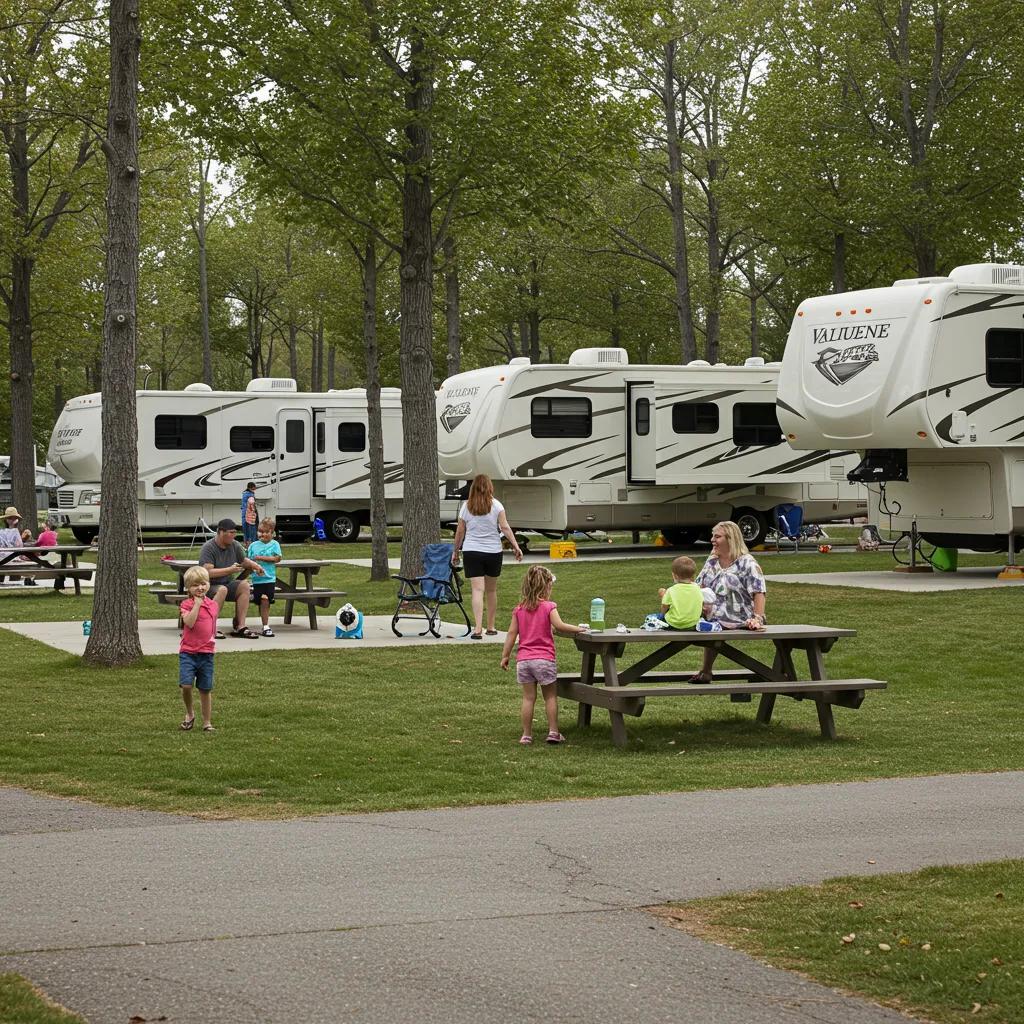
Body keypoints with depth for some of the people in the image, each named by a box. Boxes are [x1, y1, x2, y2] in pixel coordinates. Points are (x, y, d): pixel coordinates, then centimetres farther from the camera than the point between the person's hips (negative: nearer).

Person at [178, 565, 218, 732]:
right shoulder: (187, 604, -4)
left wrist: (213, 636, 9)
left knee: (206, 689, 8)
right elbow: (189, 622, -22)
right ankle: (189, 713, 10)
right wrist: (197, 604, -18)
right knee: (186, 685, -17)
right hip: (188, 652, -3)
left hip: (206, 653, 3)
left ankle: (207, 722, 19)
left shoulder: (213, 605, 9)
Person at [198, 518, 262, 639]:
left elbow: (243, 561, 23)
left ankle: (240, 626, -21)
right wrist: (230, 570, -26)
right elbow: (208, 572, -25)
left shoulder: (235, 546, 4)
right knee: (222, 590, -36)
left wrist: (254, 565, 1)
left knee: (244, 585, -19)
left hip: (227, 584, 7)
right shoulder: (208, 548, -16)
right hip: (209, 586, -6)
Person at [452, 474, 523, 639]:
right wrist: (516, 546, -6)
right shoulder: (496, 505, -1)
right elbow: (505, 527, -8)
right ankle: (491, 627, 24)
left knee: (478, 590, -7)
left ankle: (478, 628, -21)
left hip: (471, 552, -1)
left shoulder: (466, 506, 2)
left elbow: (460, 532, 6)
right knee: (491, 590, 15)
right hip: (493, 551, 1)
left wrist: (456, 551, 17)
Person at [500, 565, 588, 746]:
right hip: (544, 659, -4)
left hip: (523, 659, 4)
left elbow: (512, 633, 6)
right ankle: (553, 732, 6)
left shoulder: (519, 609, 8)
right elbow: (559, 626, -19)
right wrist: (578, 629, -7)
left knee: (528, 698, 6)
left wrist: (505, 656, 9)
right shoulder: (549, 606, -5)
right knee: (550, 696, 7)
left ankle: (526, 735, 6)